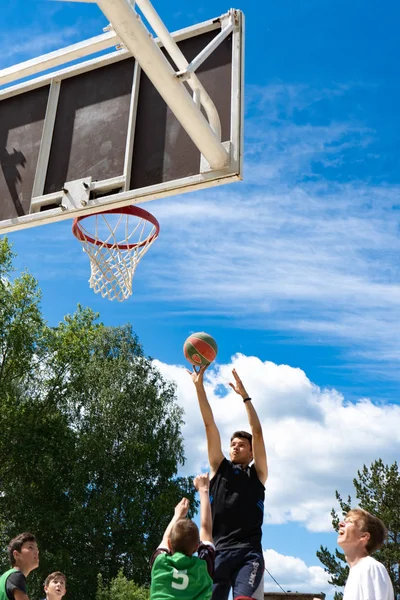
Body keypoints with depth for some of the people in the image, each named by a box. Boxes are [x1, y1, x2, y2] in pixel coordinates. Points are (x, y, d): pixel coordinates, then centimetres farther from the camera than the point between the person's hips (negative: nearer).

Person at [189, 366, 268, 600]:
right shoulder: (219, 469, 19)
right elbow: (210, 425, 12)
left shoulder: (257, 474, 15)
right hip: (217, 552, 2)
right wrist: (199, 387, 9)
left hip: (248, 553, -2)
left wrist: (244, 395, 2)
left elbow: (257, 433, 5)